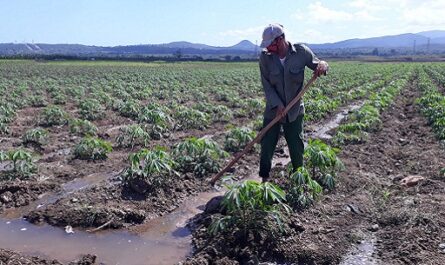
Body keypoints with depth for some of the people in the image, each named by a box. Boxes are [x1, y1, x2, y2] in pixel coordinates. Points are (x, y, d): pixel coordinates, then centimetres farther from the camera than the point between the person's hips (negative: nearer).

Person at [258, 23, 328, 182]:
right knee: (267, 145, 6)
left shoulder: (301, 52, -12)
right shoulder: (265, 57, -11)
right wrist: (277, 105, -22)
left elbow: (317, 64, 1)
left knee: (297, 146, 11)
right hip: (273, 111, 0)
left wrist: (322, 65, -24)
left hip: (295, 111, 0)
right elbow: (266, 86, -11)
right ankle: (264, 179, 24)